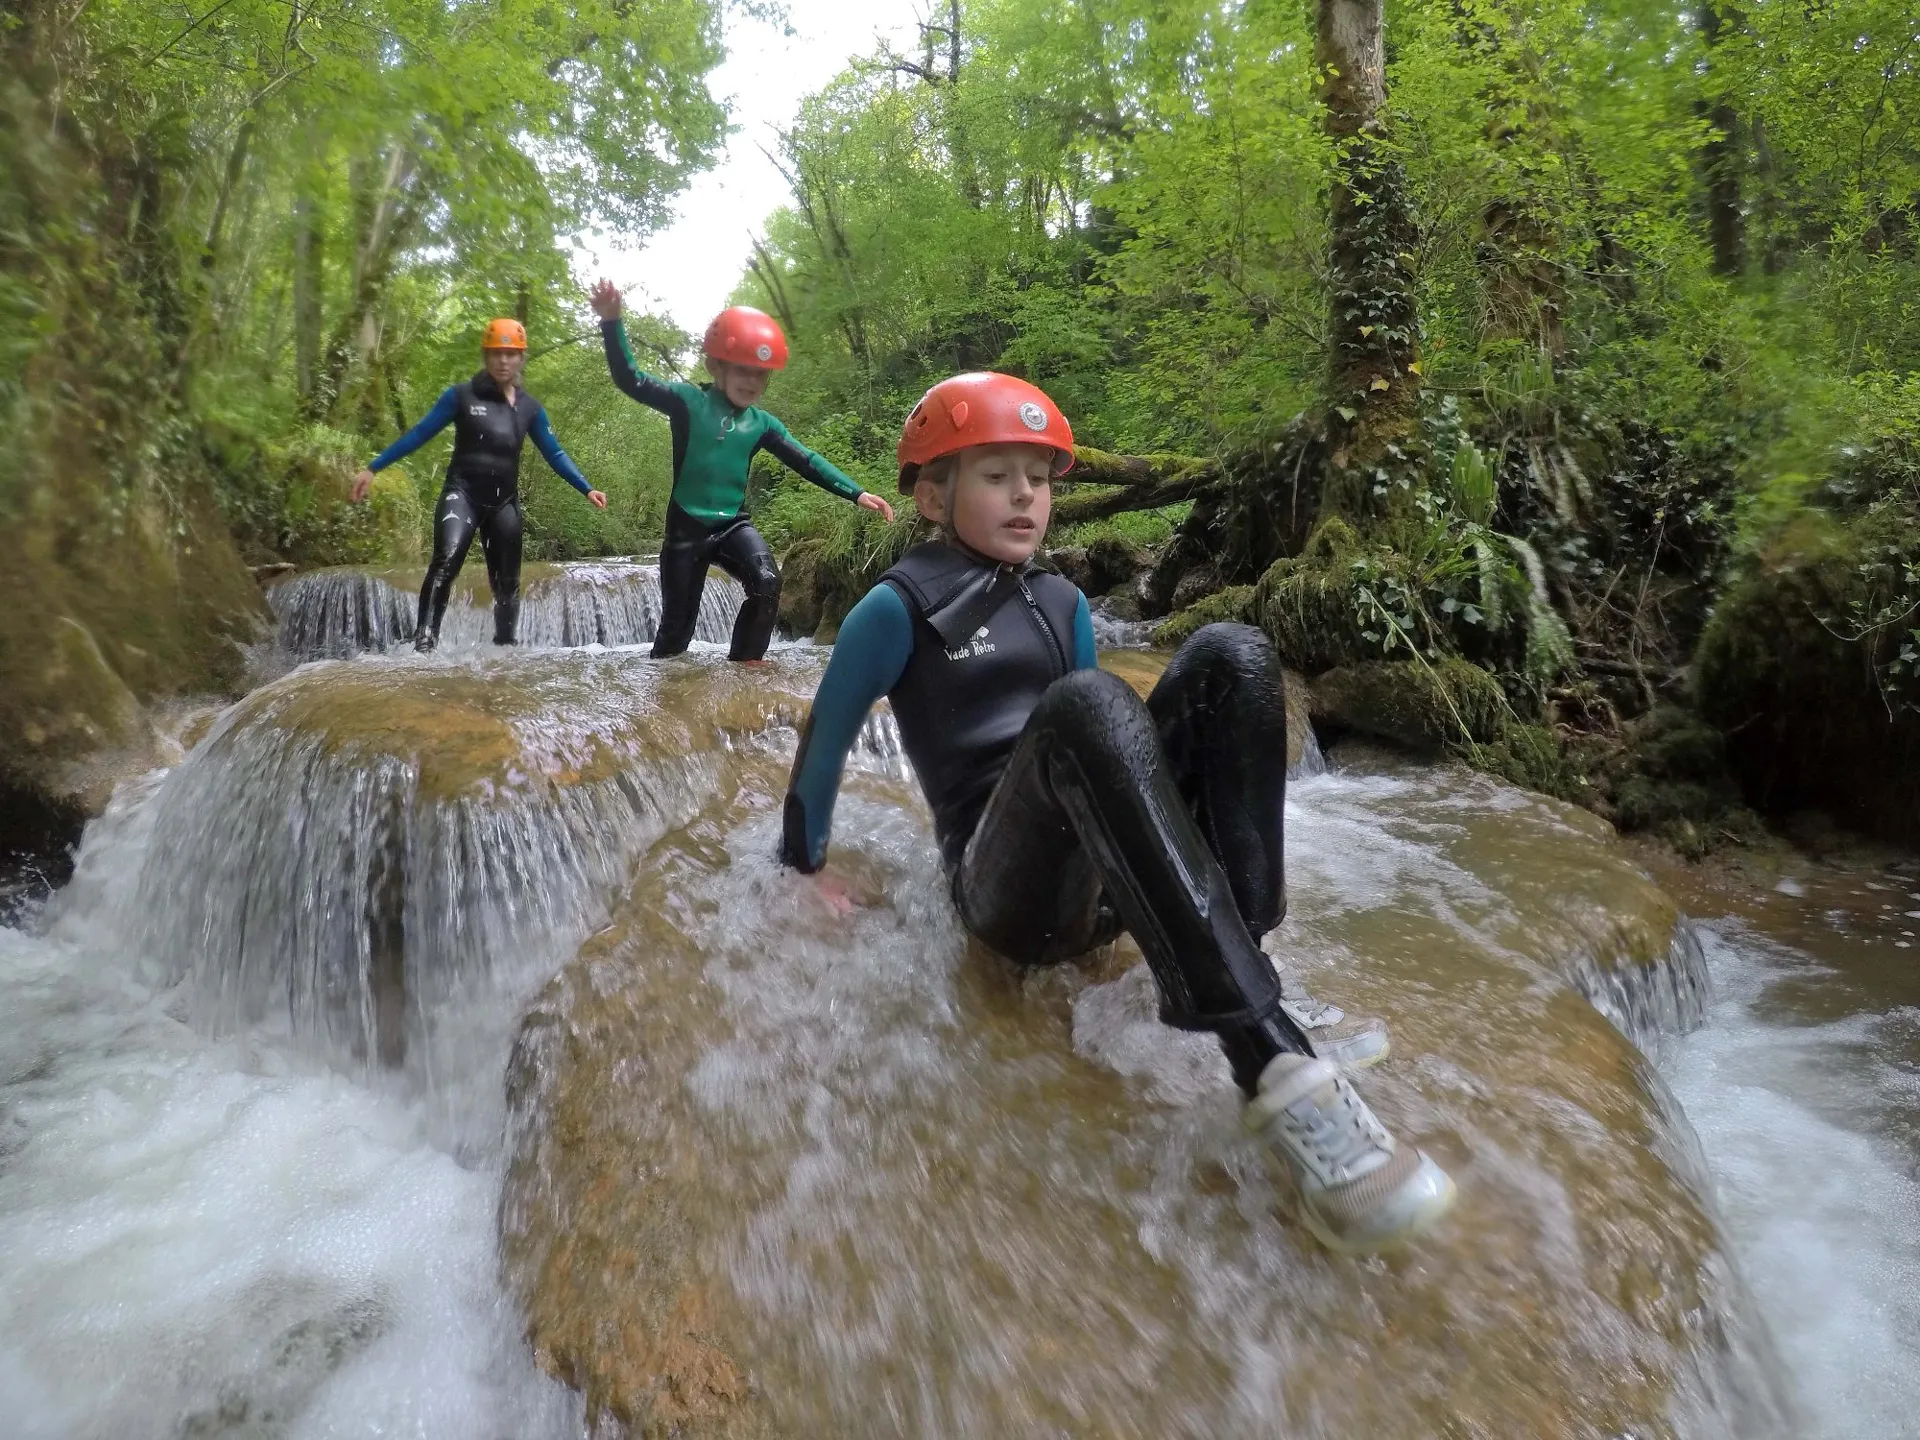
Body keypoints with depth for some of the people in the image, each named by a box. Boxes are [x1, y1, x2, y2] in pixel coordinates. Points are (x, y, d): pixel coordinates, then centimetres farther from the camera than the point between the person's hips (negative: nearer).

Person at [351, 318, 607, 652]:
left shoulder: (530, 408, 10)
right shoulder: (462, 396, 1)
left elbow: (554, 454, 11)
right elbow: (419, 434, 0)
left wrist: (586, 489, 0)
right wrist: (373, 468, -4)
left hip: (504, 502, 4)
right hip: (462, 493, -4)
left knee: (507, 583, 8)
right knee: (446, 560, -28)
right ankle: (423, 645, -32)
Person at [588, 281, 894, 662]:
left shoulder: (762, 423, 5)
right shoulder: (688, 401, -6)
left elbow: (805, 461, 4)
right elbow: (631, 380, -14)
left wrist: (856, 493, -6)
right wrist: (612, 322, -28)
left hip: (733, 525, 3)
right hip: (687, 528, -3)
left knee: (768, 585, -24)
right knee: (677, 624, 3)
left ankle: (741, 667, -8)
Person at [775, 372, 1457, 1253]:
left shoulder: (1060, 605, 17)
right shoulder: (901, 608, 0)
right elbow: (826, 739, 5)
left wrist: (1187, 864, 24)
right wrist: (806, 868, 9)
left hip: (1102, 881, 6)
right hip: (1008, 889, -6)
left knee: (1229, 656, -11)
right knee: (1084, 703, -36)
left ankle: (1245, 972, -20)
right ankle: (1276, 1067, -44)